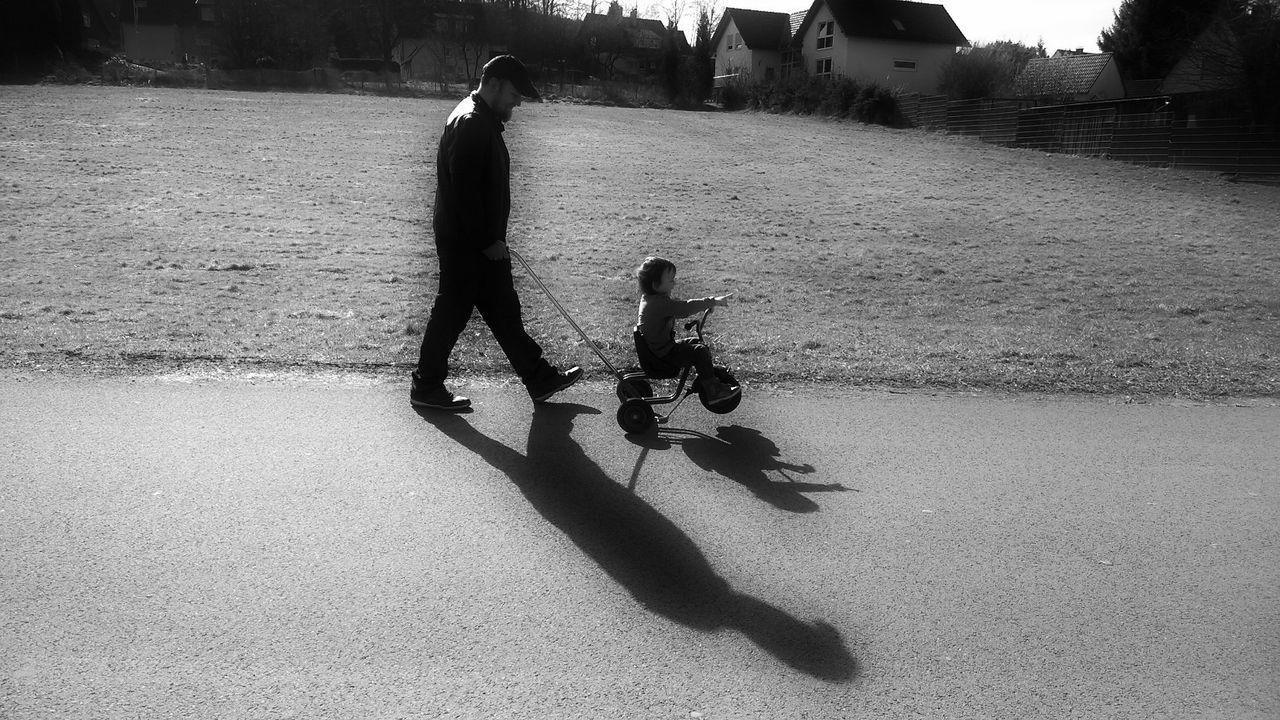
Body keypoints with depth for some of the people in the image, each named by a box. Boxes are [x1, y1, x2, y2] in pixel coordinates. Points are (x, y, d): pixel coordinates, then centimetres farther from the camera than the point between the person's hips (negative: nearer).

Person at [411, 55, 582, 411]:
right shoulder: (470, 124, -18)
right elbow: (464, 190, -24)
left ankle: (541, 380, 21)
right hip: (465, 243, -10)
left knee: (504, 310, 14)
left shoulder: (484, 121, 16)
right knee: (452, 312, 0)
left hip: (483, 241, 10)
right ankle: (427, 387, 13)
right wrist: (488, 240, -21)